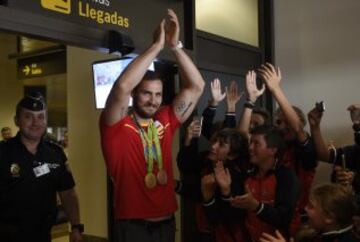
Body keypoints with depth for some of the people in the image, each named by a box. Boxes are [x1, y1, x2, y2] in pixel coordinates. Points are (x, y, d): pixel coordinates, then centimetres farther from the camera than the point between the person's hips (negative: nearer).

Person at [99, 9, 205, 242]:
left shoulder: (165, 121, 4)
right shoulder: (117, 125, -9)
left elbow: (196, 86, 2)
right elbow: (122, 86, -28)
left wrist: (175, 46, -8)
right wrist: (157, 46, -20)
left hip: (166, 222, 5)